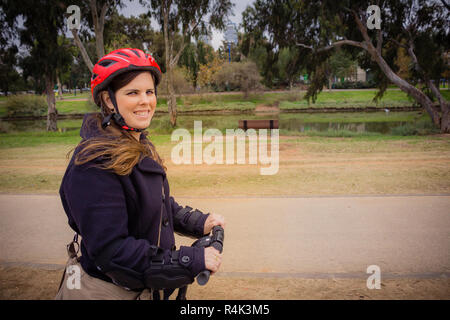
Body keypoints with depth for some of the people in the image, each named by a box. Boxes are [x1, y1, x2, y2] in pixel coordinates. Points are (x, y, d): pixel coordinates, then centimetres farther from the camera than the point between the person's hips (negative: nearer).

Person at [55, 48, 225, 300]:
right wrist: (193, 261, -27)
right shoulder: (94, 164, -26)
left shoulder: (142, 147, 3)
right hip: (107, 290, -8)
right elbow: (110, 251, -28)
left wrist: (198, 223, -5)